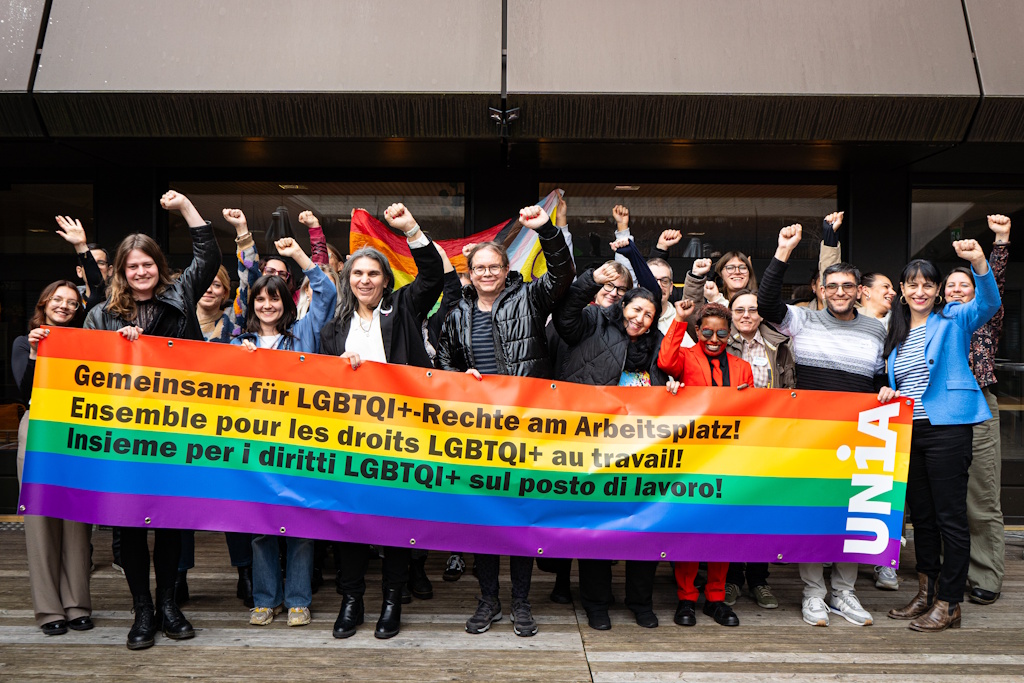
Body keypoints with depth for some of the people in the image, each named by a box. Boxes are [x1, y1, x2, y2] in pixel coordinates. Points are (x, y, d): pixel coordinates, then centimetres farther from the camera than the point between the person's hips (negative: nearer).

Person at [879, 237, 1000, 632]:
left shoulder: (953, 320, 0)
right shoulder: (896, 334, 16)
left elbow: (988, 304, -20)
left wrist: (978, 262, -36)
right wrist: (888, 392, 1)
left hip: (947, 427, -6)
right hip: (908, 431, 6)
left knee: (950, 516, -2)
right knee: (921, 516, 14)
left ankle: (949, 603, 7)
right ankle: (926, 593, 25)